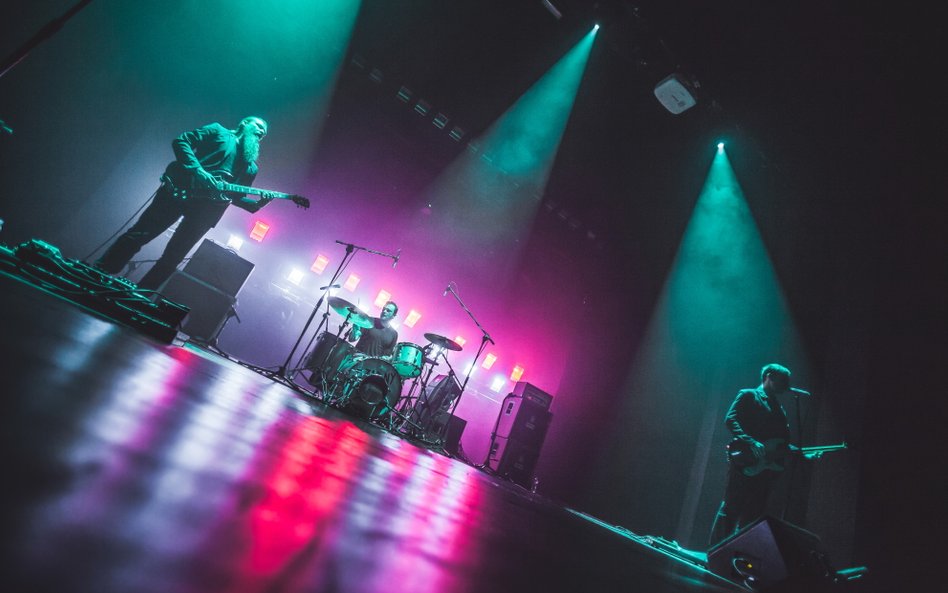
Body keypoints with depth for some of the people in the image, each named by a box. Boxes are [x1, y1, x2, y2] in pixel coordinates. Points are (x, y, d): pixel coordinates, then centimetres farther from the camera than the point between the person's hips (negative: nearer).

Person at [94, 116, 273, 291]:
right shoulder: (218, 131, 9)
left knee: (173, 257, 1)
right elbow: (180, 142, 0)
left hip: (206, 209, 3)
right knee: (139, 234, -3)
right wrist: (198, 170, -15)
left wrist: (257, 203, -2)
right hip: (180, 191, -3)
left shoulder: (250, 167, 20)